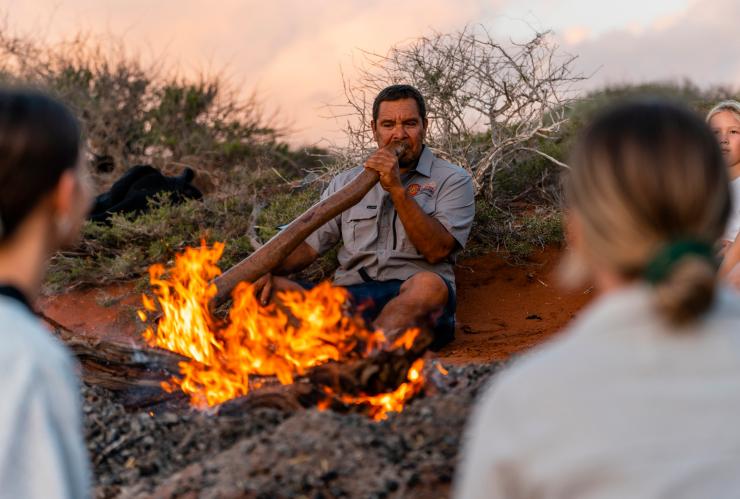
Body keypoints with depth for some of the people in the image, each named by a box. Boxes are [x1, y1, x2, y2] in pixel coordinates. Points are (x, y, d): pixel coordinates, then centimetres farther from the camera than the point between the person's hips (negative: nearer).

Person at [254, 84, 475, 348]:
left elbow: (437, 250, -5)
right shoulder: (346, 182, 23)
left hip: (413, 297, -3)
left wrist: (397, 189, -11)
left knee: (429, 286, -39)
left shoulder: (452, 179, 11)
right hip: (350, 293, 3)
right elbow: (308, 245, 14)